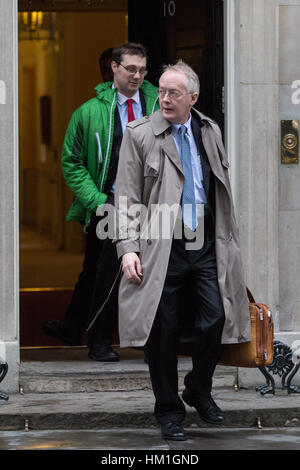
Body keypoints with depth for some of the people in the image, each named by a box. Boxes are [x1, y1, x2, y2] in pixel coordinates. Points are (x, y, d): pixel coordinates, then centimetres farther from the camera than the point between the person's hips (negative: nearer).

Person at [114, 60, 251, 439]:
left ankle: (199, 390, 26)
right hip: (161, 248, -3)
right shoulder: (139, 134, -2)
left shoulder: (210, 131, 10)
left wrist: (228, 238, 13)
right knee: (165, 331, 1)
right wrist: (128, 248, -13)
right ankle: (168, 410, 15)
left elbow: (223, 189, 16)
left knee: (213, 320, 0)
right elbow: (126, 197, -4)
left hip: (205, 246, 3)